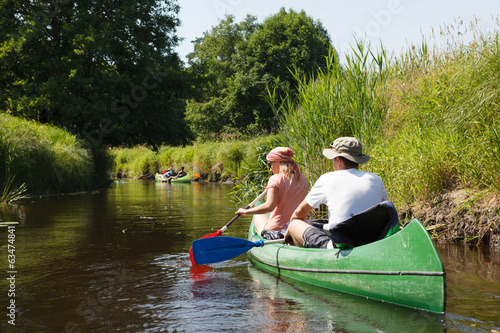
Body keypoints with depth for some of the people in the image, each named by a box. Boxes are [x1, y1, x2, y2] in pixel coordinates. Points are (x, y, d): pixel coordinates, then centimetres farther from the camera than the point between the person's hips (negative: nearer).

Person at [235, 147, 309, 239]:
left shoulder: (276, 179, -12)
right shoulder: (303, 179, 5)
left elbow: (269, 206, -22)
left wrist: (246, 211, -10)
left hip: (276, 230, -5)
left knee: (258, 216, 27)